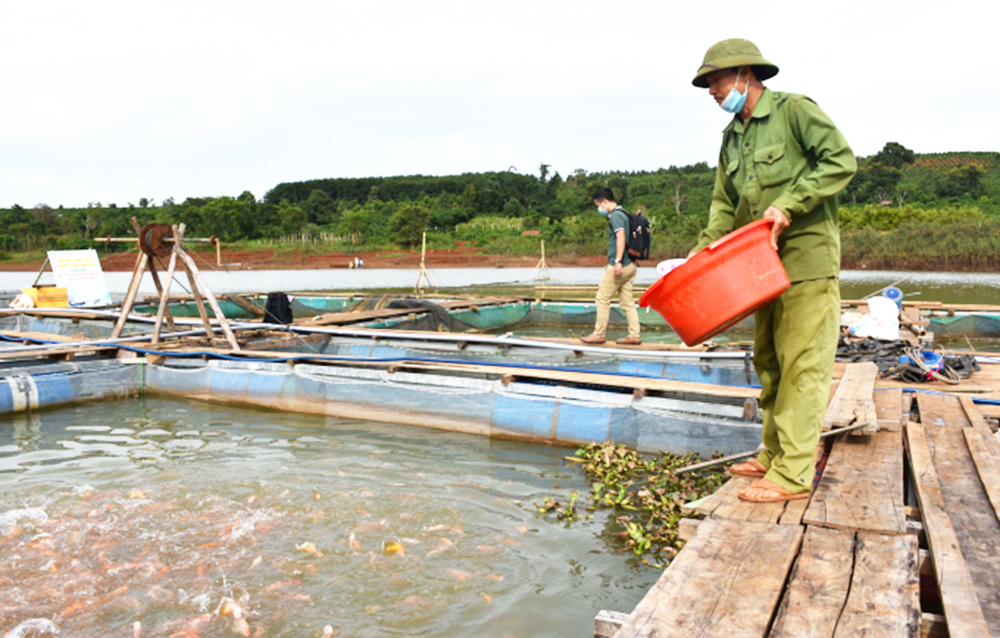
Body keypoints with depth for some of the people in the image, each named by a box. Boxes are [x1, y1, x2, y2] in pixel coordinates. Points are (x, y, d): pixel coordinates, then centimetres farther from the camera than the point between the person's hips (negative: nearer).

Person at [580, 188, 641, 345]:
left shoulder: (615, 215, -11)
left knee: (603, 298, 0)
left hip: (619, 266, -9)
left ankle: (599, 334, 6)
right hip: (630, 265, 9)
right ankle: (634, 335, 9)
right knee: (627, 301, 10)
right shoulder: (623, 214, 18)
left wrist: (617, 261, -26)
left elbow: (621, 238, -22)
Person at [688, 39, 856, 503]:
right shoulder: (731, 139, 17)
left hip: (808, 259, -8)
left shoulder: (794, 111, -4)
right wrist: (701, 254, 3)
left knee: (801, 364, -8)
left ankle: (793, 474, -6)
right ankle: (774, 455, 22)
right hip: (767, 263, 8)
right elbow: (725, 207, 17)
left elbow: (841, 162, -12)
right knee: (769, 361, 11)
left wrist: (788, 206, -19)